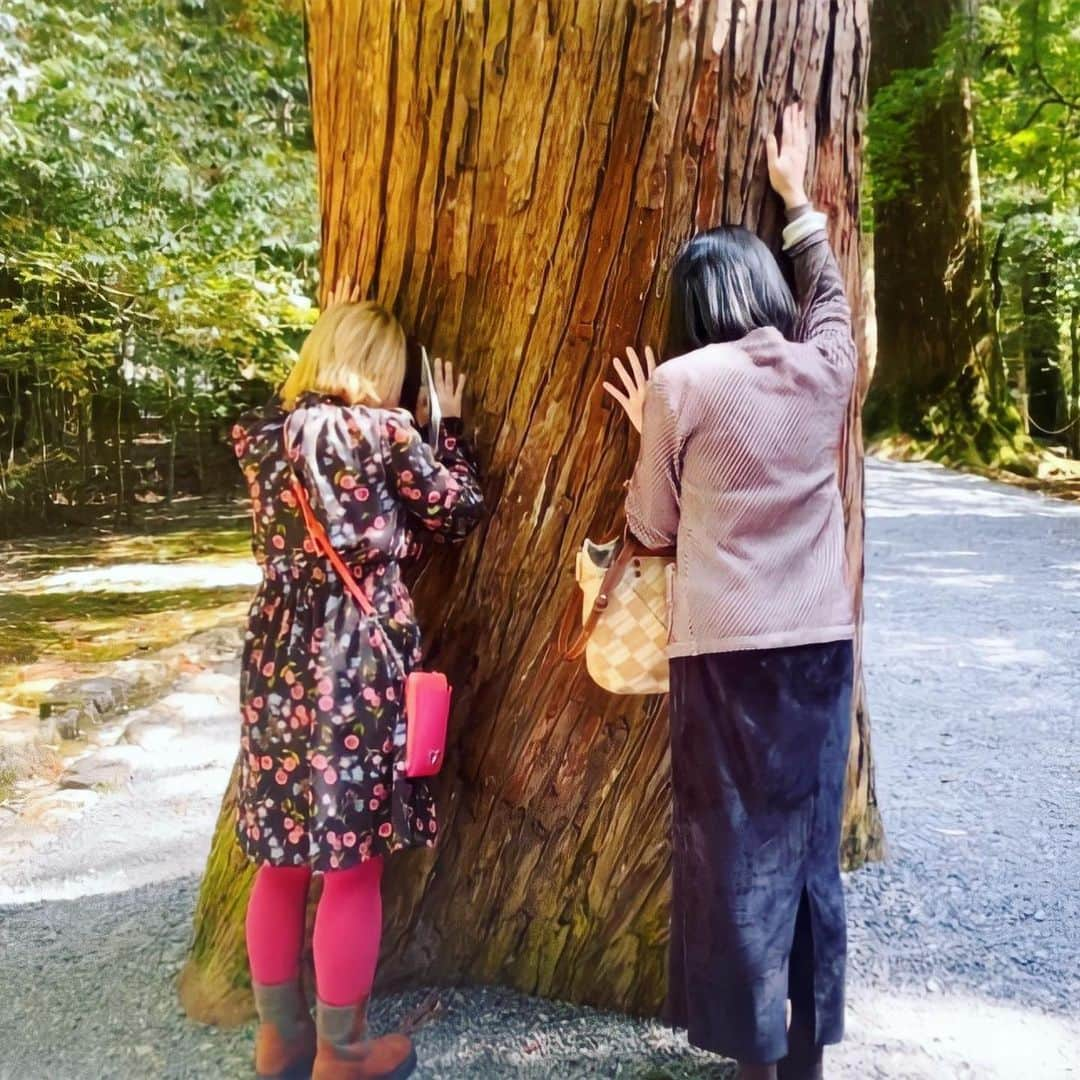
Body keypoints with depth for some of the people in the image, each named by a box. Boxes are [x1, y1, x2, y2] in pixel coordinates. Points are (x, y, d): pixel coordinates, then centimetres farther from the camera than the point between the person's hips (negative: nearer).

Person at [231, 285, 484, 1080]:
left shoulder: (265, 436, 7)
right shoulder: (385, 431, -8)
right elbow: (459, 511, 3)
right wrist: (451, 423, 16)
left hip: (279, 656, 6)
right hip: (360, 660, -6)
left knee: (284, 859, 17)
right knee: (353, 864, 7)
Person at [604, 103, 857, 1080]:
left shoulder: (680, 385, -7)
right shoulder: (826, 368, 4)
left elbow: (653, 526, 0)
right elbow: (831, 291, 27)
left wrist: (649, 432, 13)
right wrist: (798, 198, 37)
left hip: (726, 642, -4)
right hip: (820, 637, 4)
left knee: (737, 840, 8)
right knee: (811, 835, 14)